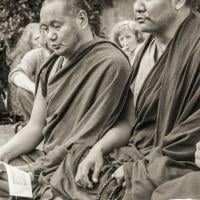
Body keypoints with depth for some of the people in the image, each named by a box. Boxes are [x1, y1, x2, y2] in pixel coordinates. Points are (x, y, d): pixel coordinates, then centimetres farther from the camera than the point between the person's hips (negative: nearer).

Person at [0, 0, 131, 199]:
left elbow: (86, 141, -17)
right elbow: (35, 128, 12)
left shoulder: (110, 63, -15)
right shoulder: (51, 66, 11)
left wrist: (36, 169, -18)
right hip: (46, 159, 8)